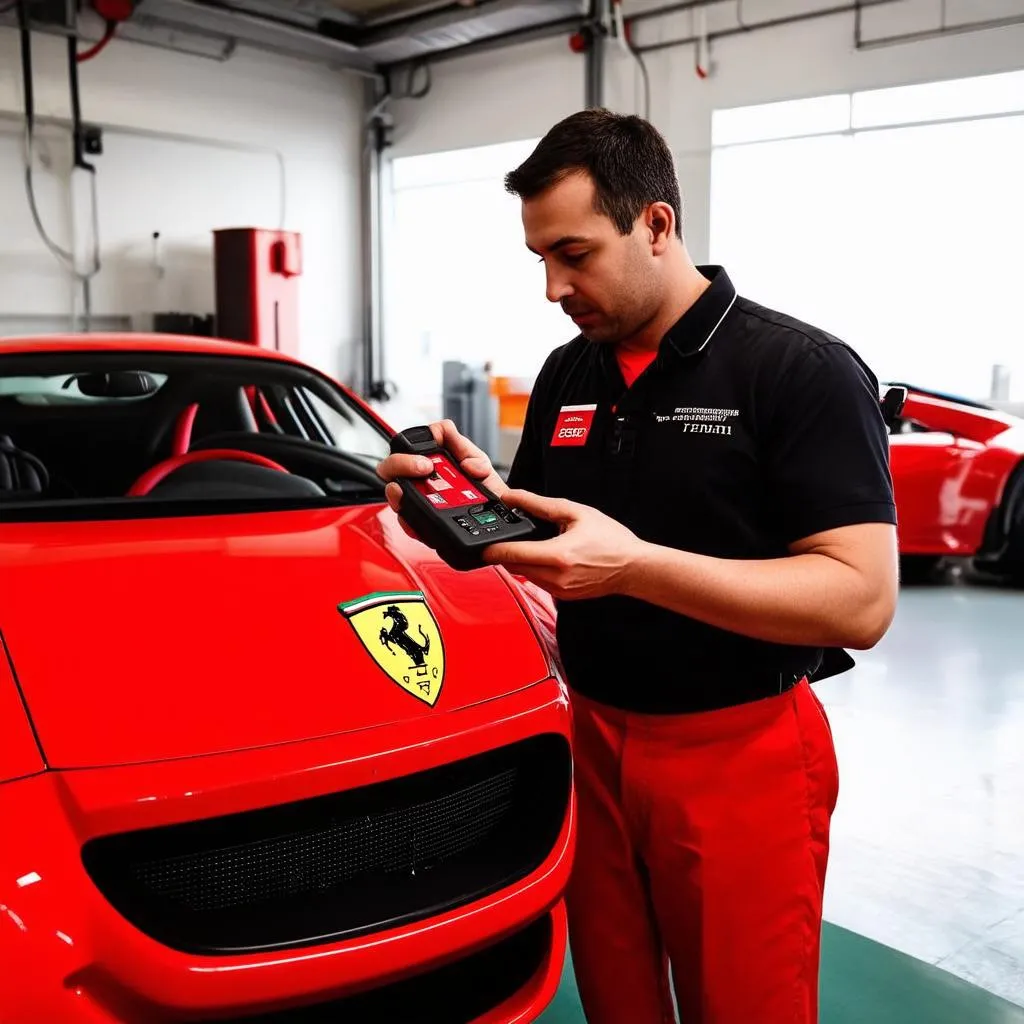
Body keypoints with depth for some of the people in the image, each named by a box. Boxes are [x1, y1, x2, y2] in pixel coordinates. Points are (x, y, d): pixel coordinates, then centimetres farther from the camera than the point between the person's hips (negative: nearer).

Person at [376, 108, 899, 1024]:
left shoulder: (801, 369, -14)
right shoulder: (566, 375, 6)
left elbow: (861, 601, -22)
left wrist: (634, 564, -30)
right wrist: (484, 495, -9)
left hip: (740, 756, -5)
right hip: (590, 740, 6)